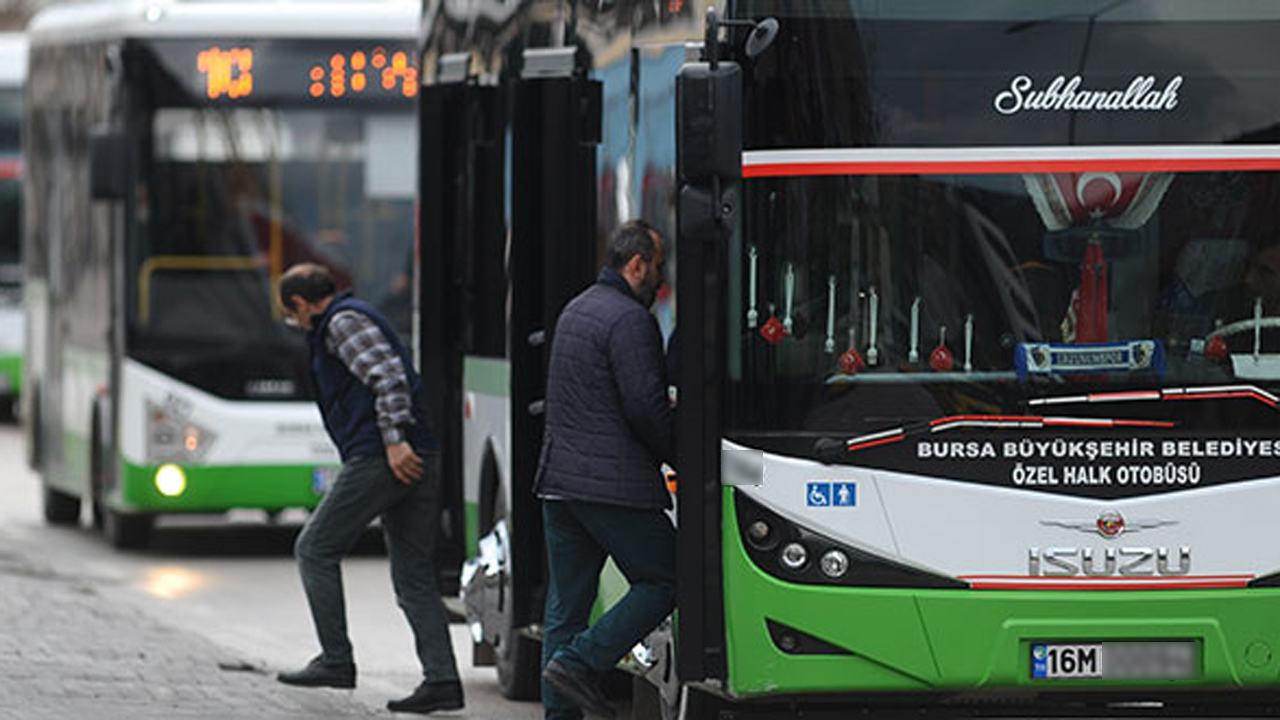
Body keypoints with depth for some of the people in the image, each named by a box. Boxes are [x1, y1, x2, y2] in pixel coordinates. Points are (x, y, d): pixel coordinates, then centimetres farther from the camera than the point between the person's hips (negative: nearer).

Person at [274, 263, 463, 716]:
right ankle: (441, 680, -2)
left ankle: (336, 660, 2)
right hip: (423, 459, 9)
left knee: (316, 550, 3)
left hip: (379, 458, -9)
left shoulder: (342, 322, -4)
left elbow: (388, 375, -17)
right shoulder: (360, 318, 27)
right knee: (414, 576, 6)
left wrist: (395, 441, -22)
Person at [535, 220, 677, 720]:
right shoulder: (629, 319, -12)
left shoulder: (575, 310, 18)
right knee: (662, 582, 0)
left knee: (566, 602, 9)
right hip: (613, 484, -9)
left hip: (558, 480, 9)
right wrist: (674, 454, 1)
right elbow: (645, 406, -16)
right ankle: (580, 661, -10)